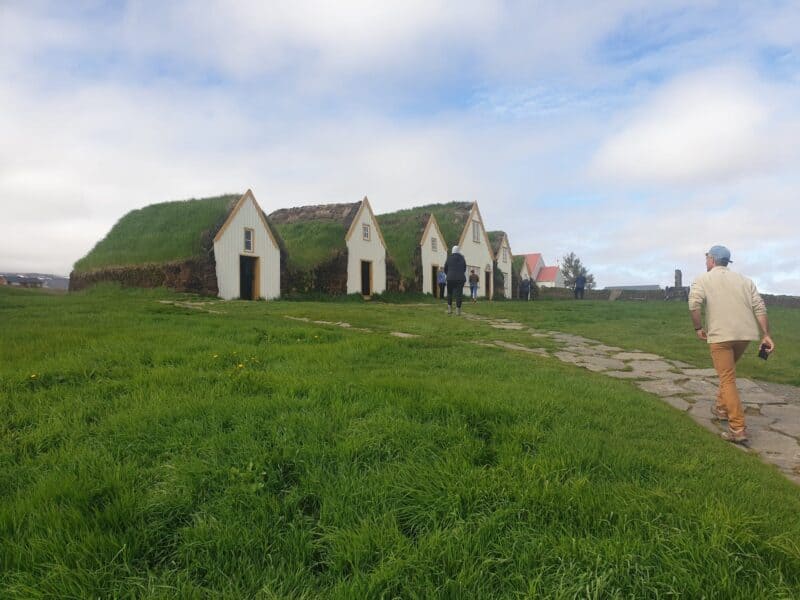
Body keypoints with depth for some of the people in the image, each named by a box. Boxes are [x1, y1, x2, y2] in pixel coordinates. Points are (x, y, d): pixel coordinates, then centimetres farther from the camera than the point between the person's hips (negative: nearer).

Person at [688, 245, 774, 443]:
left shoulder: (703, 279, 3)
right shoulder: (744, 280, 17)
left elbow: (694, 305, -15)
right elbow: (760, 307, 8)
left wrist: (698, 328, -3)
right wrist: (766, 335, 6)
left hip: (720, 335, -5)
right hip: (745, 334, 6)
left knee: (728, 380, -4)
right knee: (727, 373, 27)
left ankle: (738, 429, -10)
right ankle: (722, 408, 36)